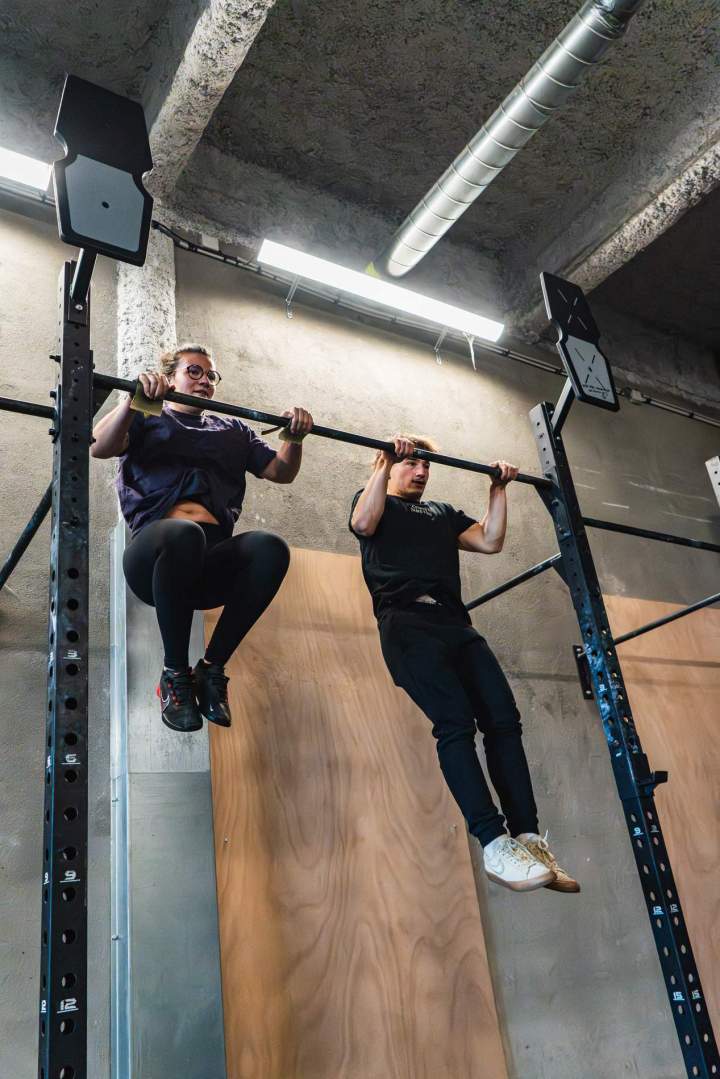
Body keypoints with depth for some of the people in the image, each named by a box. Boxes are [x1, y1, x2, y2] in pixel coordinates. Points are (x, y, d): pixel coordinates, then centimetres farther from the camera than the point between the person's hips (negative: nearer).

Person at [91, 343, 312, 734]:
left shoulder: (232, 430, 30)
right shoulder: (146, 420, 21)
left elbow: (281, 472, 20)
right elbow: (99, 447, 0)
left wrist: (295, 437, 0)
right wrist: (135, 399, -16)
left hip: (212, 562, 3)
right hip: (156, 553, -3)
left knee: (271, 547, -31)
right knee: (183, 533, -40)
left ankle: (212, 669, -17)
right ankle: (175, 675, -21)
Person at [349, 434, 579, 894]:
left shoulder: (443, 512, 33)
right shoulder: (376, 500, 19)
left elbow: (490, 541, 19)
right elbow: (364, 523, -7)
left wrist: (499, 488, 17)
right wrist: (385, 462, -9)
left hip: (456, 622, 5)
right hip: (407, 621, -5)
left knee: (504, 720, -11)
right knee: (455, 722, -22)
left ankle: (530, 838, -8)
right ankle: (495, 844, -22)